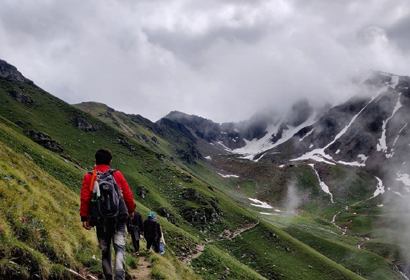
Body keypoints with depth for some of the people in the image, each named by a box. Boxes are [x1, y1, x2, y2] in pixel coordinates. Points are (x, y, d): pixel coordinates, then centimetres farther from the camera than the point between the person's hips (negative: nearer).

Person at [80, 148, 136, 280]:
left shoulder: (89, 177, 2)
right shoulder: (117, 174, 3)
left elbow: (85, 198, -4)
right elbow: (128, 194, 4)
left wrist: (84, 218, 1)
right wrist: (131, 210, 17)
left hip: (101, 218, 1)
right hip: (118, 217, -1)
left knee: (105, 249, 13)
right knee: (120, 248, -3)